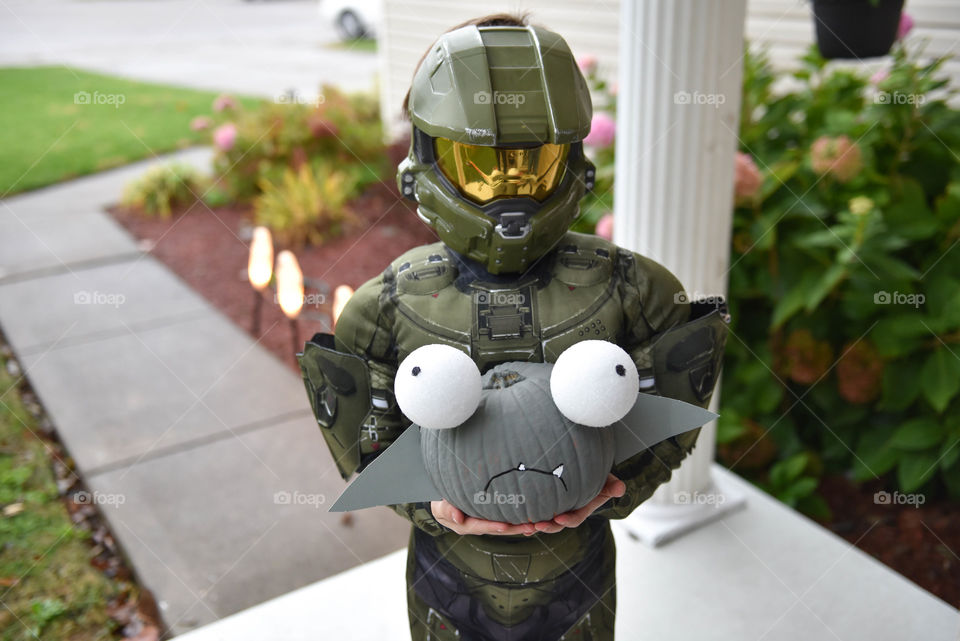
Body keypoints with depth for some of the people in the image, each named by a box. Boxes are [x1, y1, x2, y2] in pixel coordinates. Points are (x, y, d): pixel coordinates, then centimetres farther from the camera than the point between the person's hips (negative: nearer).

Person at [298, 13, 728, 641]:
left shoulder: (629, 288, -15)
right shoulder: (390, 306, -14)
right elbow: (368, 445, -5)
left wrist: (614, 490, -20)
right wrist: (433, 505, -21)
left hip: (574, 577, 0)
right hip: (451, 575, 0)